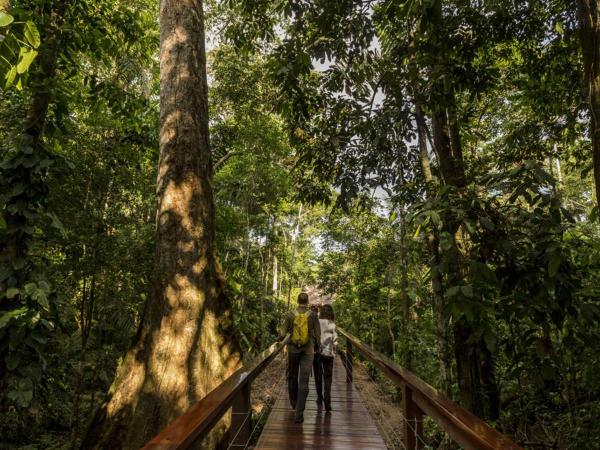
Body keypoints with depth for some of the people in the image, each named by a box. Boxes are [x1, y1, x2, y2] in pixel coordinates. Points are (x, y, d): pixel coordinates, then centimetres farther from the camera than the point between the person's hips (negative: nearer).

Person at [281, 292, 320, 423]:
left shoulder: (291, 315, -6)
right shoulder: (313, 315, -6)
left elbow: (284, 332, -4)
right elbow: (317, 334, -2)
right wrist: (317, 346, 15)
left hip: (293, 350, 1)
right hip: (307, 351, -1)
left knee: (292, 377, 21)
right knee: (304, 382, 1)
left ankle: (294, 403, 38)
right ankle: (299, 413, -2)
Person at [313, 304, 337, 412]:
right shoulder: (332, 325, -7)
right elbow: (335, 341, -6)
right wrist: (334, 351, 9)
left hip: (316, 351, 1)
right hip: (328, 353, -1)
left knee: (318, 377, 18)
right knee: (327, 378, 9)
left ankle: (320, 399, 29)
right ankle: (327, 403, -1)